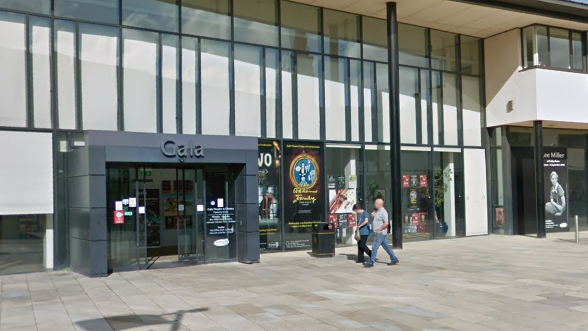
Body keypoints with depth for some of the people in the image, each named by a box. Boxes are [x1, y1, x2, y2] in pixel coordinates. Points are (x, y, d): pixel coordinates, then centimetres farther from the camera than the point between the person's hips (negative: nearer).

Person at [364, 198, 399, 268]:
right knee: (386, 246, 13)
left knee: (374, 247, -7)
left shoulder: (383, 212, -18)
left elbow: (386, 223, -25)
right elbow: (377, 220, 26)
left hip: (381, 233, -10)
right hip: (379, 233, 10)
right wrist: (374, 215, 5)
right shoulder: (377, 211, 12)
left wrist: (379, 230, -19)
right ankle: (394, 260, 19)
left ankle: (370, 263, -1)